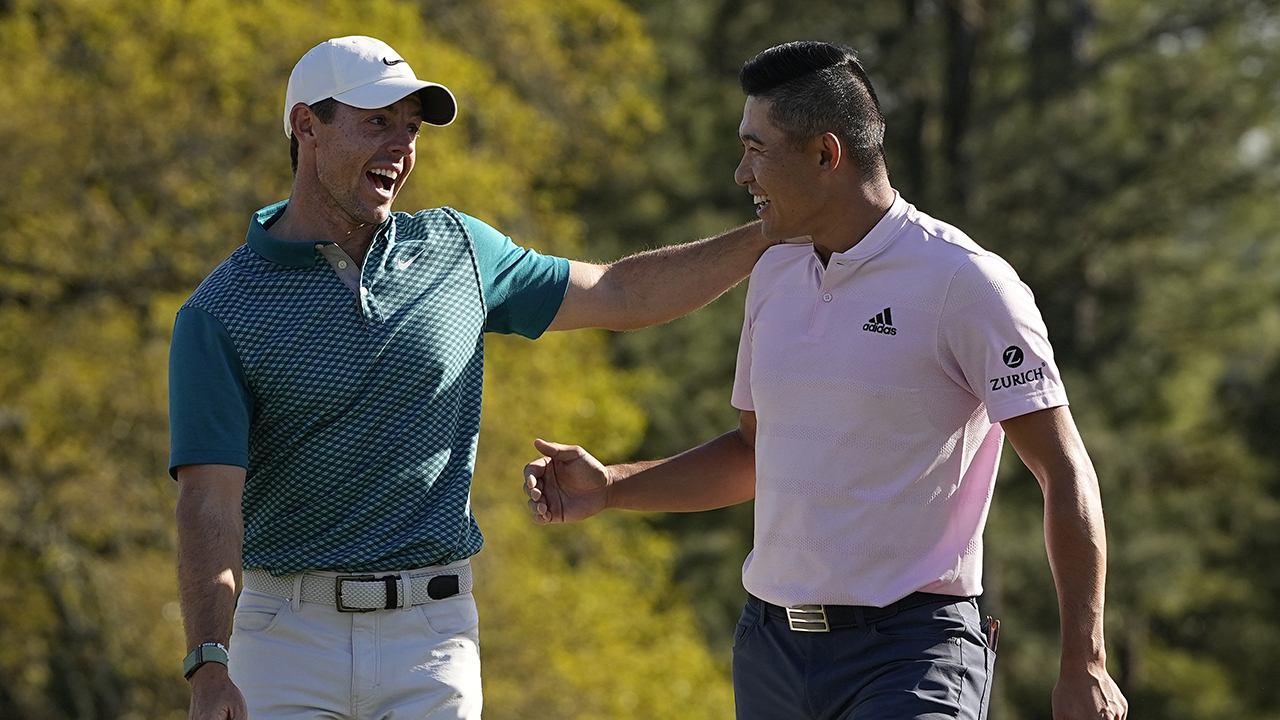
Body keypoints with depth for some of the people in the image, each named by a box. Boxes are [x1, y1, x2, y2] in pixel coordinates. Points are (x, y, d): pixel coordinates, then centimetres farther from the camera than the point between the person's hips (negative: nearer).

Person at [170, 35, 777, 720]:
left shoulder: (455, 249, 9)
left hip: (431, 638, 3)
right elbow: (210, 502, -12)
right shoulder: (218, 316, -5)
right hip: (286, 638, -3)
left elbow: (623, 292, 18)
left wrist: (774, 232, 10)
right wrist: (208, 665, -25)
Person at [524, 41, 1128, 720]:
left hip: (910, 655, -6)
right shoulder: (774, 276, 13)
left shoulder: (964, 283, -9)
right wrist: (610, 486, 11)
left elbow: (1064, 471, -9)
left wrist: (1084, 664, -14)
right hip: (769, 645, 7)